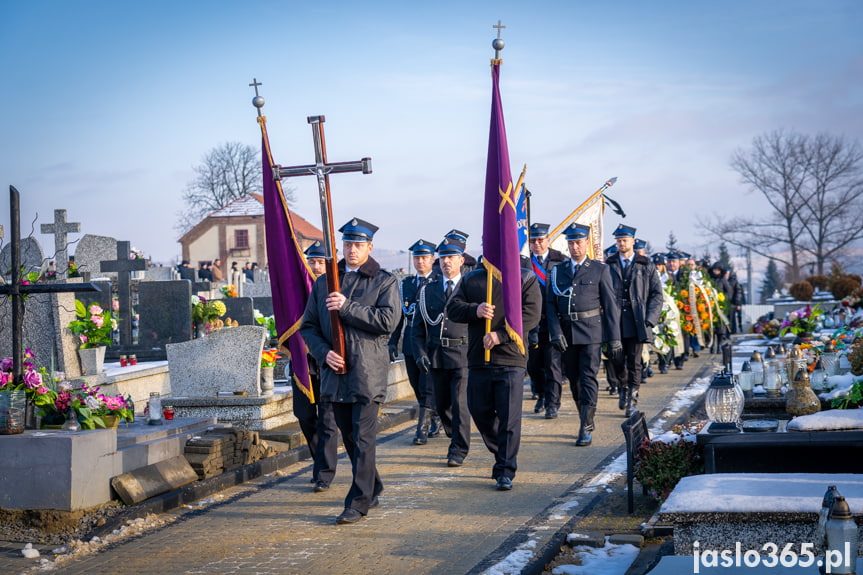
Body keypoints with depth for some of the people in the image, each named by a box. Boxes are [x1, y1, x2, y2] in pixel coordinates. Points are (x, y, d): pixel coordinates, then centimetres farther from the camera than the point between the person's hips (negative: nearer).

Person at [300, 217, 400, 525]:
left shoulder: (384, 281, 2)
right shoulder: (323, 283, 14)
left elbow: (388, 320, -12)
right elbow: (308, 326, 12)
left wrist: (347, 307, -17)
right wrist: (324, 353, -6)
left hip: (368, 372, -5)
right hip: (334, 371, 5)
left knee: (363, 438, -6)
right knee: (348, 436, 13)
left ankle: (358, 503, 0)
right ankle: (373, 488, 31)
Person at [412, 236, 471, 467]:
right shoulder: (428, 290, 11)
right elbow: (418, 327, 11)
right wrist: (421, 354, 0)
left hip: (464, 355, -4)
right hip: (436, 356, 4)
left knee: (460, 403, -9)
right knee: (441, 404, 10)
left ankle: (459, 450, 1)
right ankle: (456, 439, 33)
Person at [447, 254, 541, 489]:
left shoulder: (526, 279, 4)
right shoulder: (471, 279, 15)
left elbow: (531, 314, -7)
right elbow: (452, 308, 8)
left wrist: (501, 335, -17)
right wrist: (474, 310, -13)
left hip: (511, 359, -4)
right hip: (478, 359, 4)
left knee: (509, 417, -7)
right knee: (480, 412, 11)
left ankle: (505, 472, 0)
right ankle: (501, 455, 33)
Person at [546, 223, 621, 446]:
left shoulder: (600, 270, 3)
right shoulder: (557, 271, 10)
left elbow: (610, 306, 1)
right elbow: (550, 304, 7)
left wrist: (614, 339, -3)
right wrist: (556, 333, -7)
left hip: (591, 332, -4)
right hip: (567, 333, 4)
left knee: (589, 377, -10)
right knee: (573, 379, 9)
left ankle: (586, 429, -10)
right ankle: (587, 419, 26)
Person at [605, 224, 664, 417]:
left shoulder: (646, 265, 6)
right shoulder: (609, 265, 8)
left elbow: (657, 294, 5)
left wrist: (650, 319, -6)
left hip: (637, 322, -1)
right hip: (614, 322, 1)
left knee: (634, 363, -2)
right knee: (617, 361, 5)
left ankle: (632, 402, 4)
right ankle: (623, 388, 32)